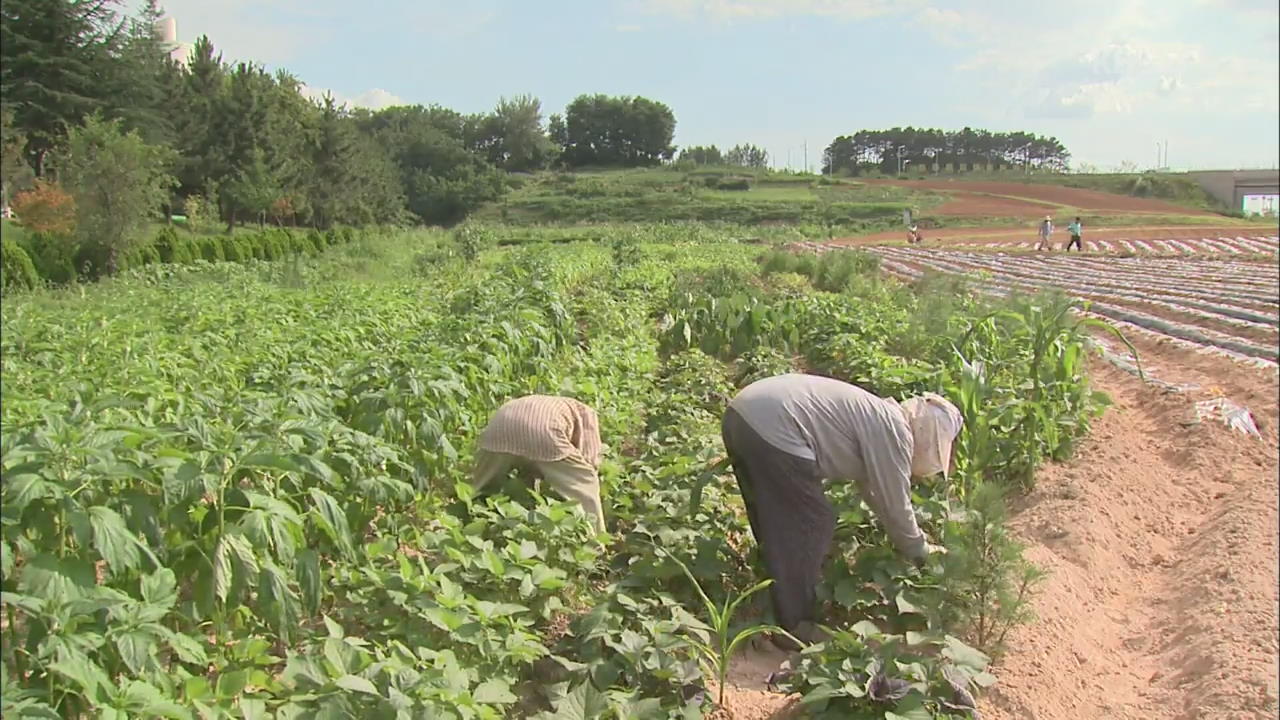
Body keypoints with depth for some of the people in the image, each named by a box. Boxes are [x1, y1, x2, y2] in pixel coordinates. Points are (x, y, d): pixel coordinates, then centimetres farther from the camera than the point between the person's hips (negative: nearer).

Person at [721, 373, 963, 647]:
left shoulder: (879, 417, 24)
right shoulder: (894, 431, -3)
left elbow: (873, 490, 37)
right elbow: (895, 505, 3)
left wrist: (913, 541, 44)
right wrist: (921, 552, 20)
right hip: (772, 428, -10)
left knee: (775, 526, 23)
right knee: (812, 526, 4)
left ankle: (780, 613, 39)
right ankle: (794, 628, 13)